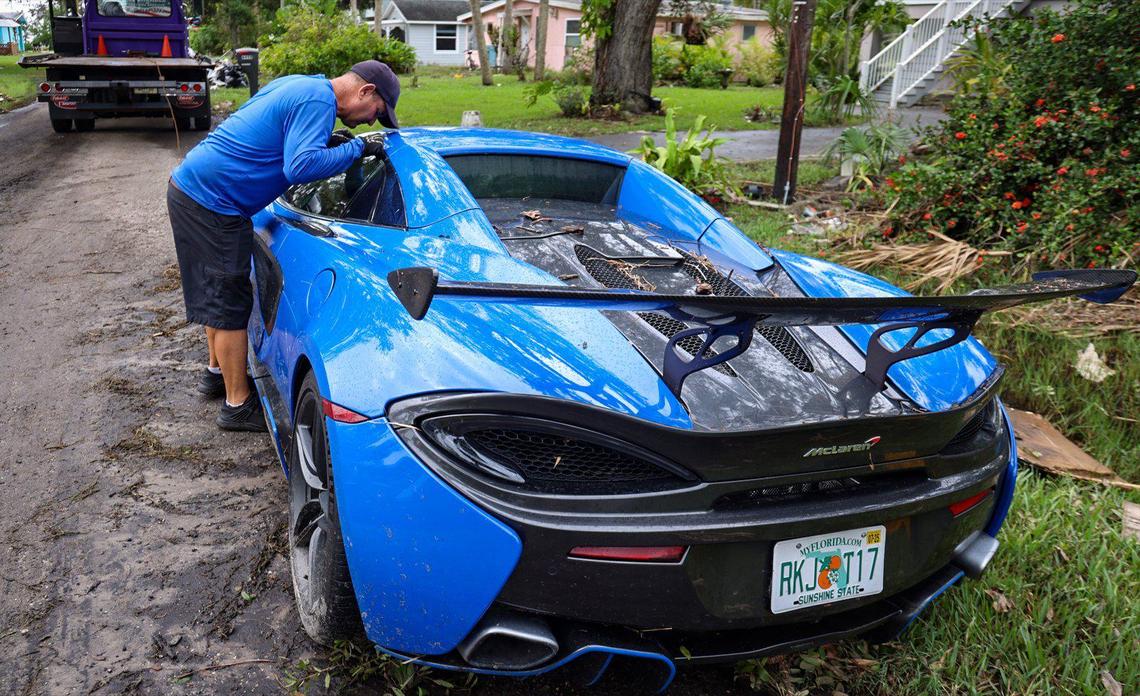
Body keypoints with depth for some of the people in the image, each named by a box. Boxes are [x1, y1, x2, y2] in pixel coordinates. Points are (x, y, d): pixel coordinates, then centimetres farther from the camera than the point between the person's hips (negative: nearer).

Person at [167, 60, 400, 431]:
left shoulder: (299, 85, 13)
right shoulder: (319, 100, -17)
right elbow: (300, 166, -28)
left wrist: (326, 142, 12)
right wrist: (355, 149, -19)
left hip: (189, 184, 10)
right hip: (213, 201, -10)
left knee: (219, 293, 23)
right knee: (231, 303, -1)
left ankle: (218, 372, 40)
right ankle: (239, 404, 9)